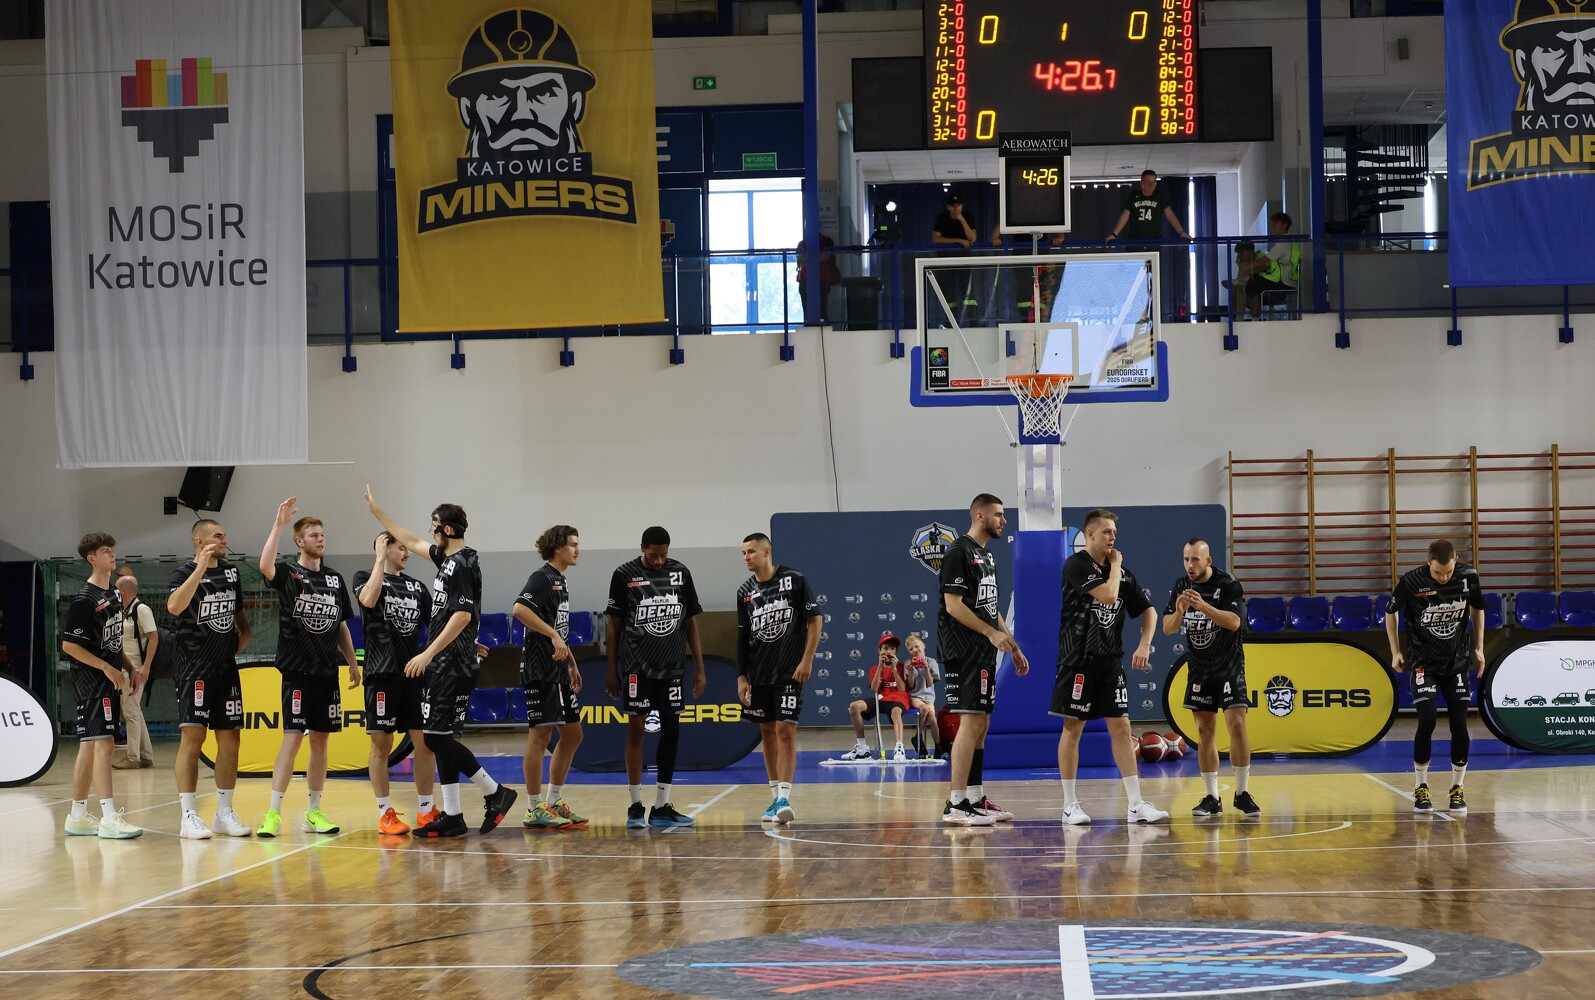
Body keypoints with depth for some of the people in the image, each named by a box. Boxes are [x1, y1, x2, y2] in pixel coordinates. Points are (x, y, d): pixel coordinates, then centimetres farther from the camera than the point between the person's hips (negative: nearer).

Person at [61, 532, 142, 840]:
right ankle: (109, 818, -19)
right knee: (103, 742, -14)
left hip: (110, 679, 9)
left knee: (89, 745, 11)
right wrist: (106, 667, -16)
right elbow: (69, 644, -14)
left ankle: (78, 816, 17)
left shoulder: (113, 595, 13)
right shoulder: (84, 600, -12)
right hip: (91, 679, -9)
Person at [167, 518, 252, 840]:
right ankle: (189, 816, -7)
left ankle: (224, 813, 14)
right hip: (194, 668, -6)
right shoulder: (184, 573, -7)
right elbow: (174, 607, -28)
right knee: (192, 737, -9)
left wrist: (243, 637, 9)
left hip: (226, 668, 6)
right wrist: (201, 567, -28)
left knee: (230, 738, 6)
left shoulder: (231, 572, 12)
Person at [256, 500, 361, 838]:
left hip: (327, 671, 5)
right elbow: (265, 565, -27)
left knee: (320, 741, 8)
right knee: (292, 740, -11)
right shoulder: (288, 573, -3)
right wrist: (279, 524, -29)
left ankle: (313, 813, 15)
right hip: (297, 671, -5)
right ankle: (273, 814, -8)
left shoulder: (334, 579, 13)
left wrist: (353, 663, 14)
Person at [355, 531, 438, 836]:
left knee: (425, 742, 2)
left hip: (415, 672, 5)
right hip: (382, 673, -4)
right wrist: (380, 559, -13)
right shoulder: (365, 577, 2)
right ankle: (385, 813, 6)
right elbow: (369, 599, -20)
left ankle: (426, 811, 11)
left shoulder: (417, 587, 16)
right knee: (381, 744, -1)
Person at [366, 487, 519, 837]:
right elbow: (413, 542, 29)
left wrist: (428, 654, -22)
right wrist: (377, 512, 34)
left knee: (437, 736, -11)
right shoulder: (447, 558, 14)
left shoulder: (462, 564, -14)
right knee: (440, 737, 8)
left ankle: (496, 793, -5)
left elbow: (462, 615, -23)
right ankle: (452, 816, 9)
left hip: (454, 664, -10)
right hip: (444, 664, 10)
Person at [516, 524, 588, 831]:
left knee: (572, 733, 12)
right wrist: (553, 636, -28)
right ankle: (536, 811, -1)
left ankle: (553, 802, 20)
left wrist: (572, 665, 26)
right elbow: (519, 609, -27)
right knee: (540, 735, -6)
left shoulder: (560, 581, 19)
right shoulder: (542, 577, -11)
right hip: (540, 670, -10)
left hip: (558, 670, 10)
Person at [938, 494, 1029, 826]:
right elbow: (953, 604, -17)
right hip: (964, 652, -10)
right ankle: (956, 804, -12)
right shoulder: (959, 552, -11)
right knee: (970, 722, -12)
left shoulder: (986, 556, 18)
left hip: (984, 652, 10)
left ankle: (976, 799, 16)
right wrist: (992, 633, -21)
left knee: (981, 724, 10)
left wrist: (1015, 648, 20)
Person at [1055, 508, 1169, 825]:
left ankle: (1136, 805, 2)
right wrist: (1115, 567, -4)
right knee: (1073, 728, 0)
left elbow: (1148, 611, 16)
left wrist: (1144, 645, 1)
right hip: (1079, 659, -6)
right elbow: (1108, 595, -20)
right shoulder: (1076, 565, -8)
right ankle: (1070, 805, 7)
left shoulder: (1122, 572, 12)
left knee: (1121, 728, 2)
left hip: (1111, 661, 6)